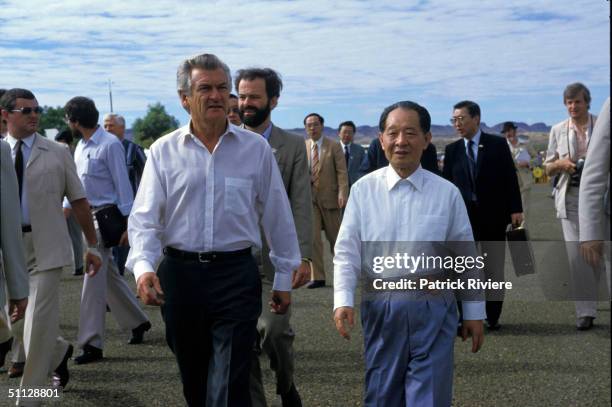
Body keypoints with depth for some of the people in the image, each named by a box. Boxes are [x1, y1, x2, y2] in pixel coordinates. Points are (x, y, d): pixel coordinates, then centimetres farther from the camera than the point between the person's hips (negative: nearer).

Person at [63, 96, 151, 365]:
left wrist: (128, 224, -17)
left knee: (93, 276, -8)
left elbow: (123, 185, -14)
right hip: (87, 215, 9)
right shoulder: (81, 146, 12)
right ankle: (137, 321, 33)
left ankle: (91, 343, -4)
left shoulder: (109, 145, -14)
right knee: (108, 274, 17)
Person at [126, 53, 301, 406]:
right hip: (180, 273, 2)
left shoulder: (256, 148, 1)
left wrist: (284, 277, 9)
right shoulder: (163, 151, 3)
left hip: (236, 274, -2)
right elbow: (145, 218, -3)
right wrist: (143, 267, -20)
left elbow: (277, 217, 7)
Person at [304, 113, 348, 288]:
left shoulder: (334, 147, -2)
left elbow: (341, 172, -7)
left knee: (334, 237, 8)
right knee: (313, 238, -4)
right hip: (309, 198, 2)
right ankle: (318, 277, 2)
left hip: (329, 197, -2)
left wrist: (342, 193, -18)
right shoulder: (302, 147, 7)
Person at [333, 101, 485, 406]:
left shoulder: (447, 193, 0)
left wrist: (474, 313, 8)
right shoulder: (363, 190, 0)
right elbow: (346, 252, 2)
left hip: (433, 311, -1)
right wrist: (343, 300, -11)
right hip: (381, 309, 1)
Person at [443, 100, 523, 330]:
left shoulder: (497, 144, 0)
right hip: (463, 216, 2)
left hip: (494, 216, -1)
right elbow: (447, 184, 6)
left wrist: (515, 209, -6)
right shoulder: (452, 150, 6)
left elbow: (510, 177, -1)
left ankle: (492, 317, 17)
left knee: (494, 268, 6)